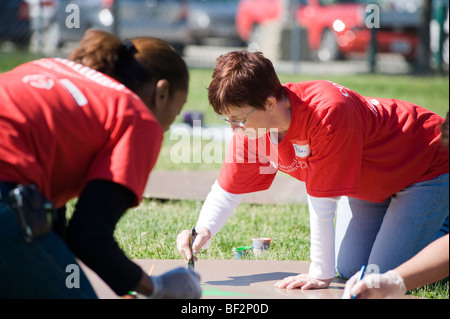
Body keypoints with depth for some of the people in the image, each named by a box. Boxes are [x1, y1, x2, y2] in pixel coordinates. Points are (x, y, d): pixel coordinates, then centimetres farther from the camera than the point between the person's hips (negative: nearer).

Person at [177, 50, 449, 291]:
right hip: (372, 180, 8)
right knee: (349, 268, 5)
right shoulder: (250, 124, -17)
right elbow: (227, 189, -5)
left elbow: (322, 201, -35)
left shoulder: (327, 114, -41)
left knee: (384, 273, -14)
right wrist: (203, 231, -24)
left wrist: (321, 275, -27)